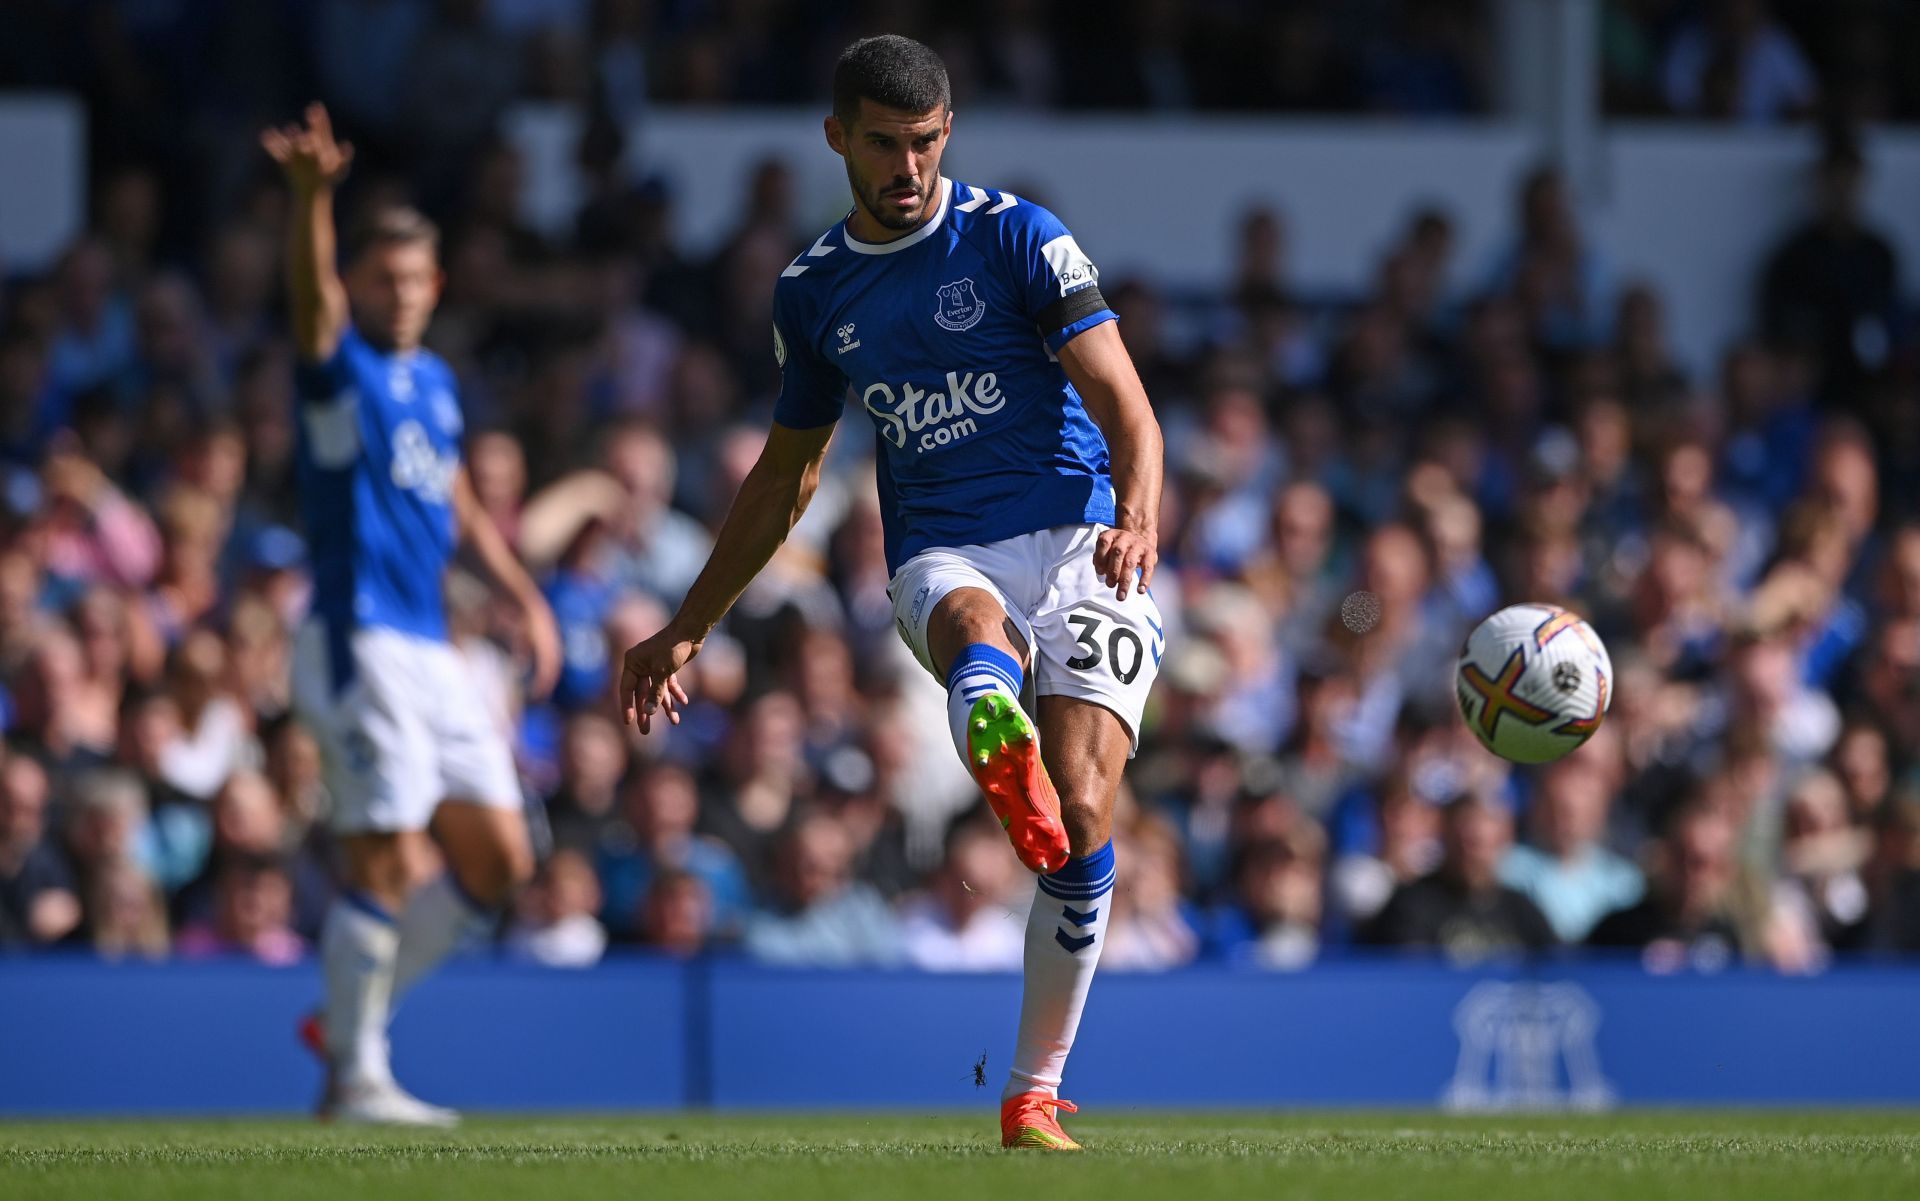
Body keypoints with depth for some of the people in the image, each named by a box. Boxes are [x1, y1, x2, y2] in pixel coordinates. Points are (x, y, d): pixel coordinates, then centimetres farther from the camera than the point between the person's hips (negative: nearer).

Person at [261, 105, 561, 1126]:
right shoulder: (339, 368, -5)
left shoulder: (434, 382, 17)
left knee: (499, 859, 6)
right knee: (386, 863, -10)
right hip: (360, 645, -8)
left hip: (432, 653, 8)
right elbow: (311, 290, -27)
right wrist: (312, 196, -45)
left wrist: (527, 599, 24)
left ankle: (350, 1018, 18)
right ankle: (356, 1073, 0)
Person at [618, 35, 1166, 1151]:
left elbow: (1122, 400, -4)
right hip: (941, 557, 2)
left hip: (1081, 544, -2)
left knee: (1083, 819, -17)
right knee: (975, 627, -38)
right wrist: (688, 631, 30)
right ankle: (1009, 775, -75)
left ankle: (1035, 1092, -2)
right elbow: (787, 477, 28)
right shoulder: (813, 291, 16)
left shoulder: (1015, 237, 3)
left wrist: (1139, 514, -25)